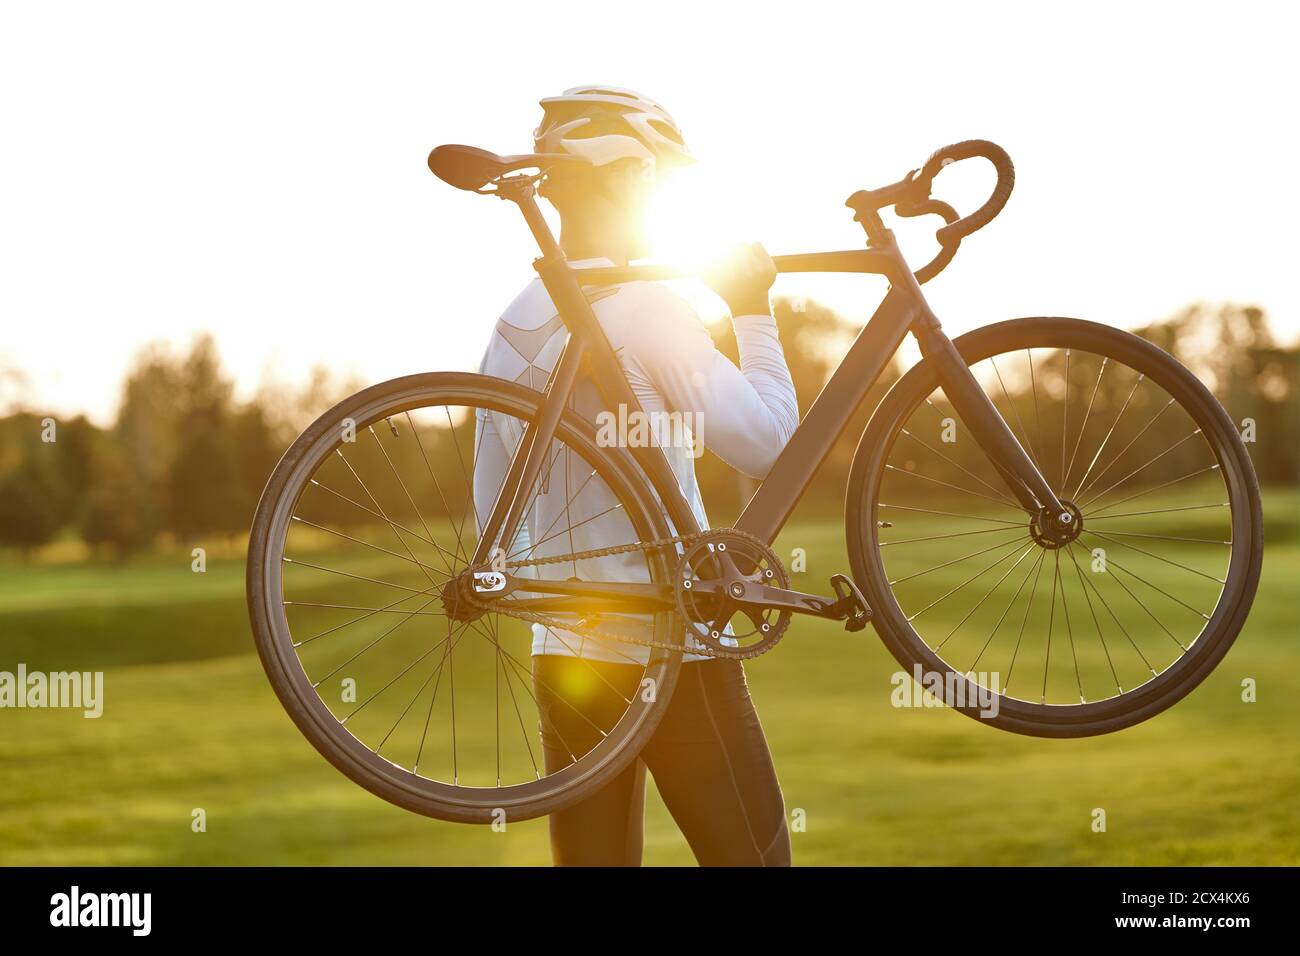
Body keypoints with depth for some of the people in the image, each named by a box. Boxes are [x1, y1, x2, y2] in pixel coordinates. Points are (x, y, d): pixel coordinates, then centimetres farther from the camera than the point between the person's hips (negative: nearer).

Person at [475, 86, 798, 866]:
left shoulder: (511, 331, 8)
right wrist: (754, 313, -6)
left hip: (563, 655, 7)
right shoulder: (648, 307, -13)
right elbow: (767, 444, -17)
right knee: (752, 855, 2)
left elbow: (495, 514, 12)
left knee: (595, 856, 10)